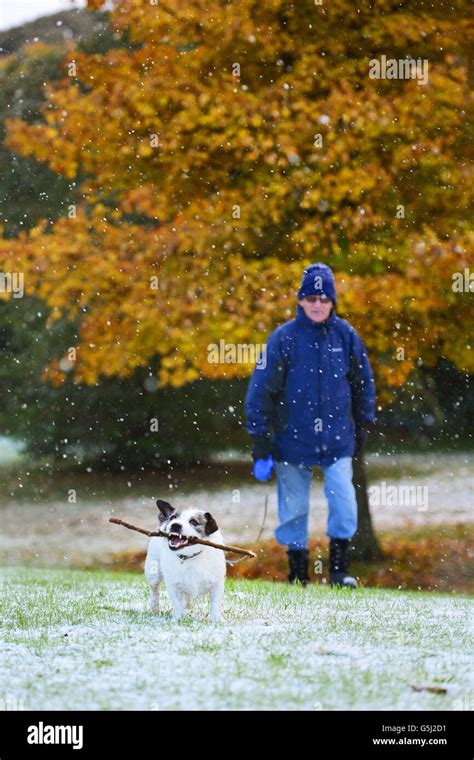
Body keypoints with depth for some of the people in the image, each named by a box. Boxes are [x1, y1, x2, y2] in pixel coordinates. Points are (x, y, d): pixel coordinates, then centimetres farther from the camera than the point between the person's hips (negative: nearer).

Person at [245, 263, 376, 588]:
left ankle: (339, 570, 4)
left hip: (337, 439, 1)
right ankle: (298, 575, 18)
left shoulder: (346, 335, 0)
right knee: (294, 508, 5)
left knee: (344, 501, -10)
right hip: (292, 438, -1)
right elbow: (261, 391, -5)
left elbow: (364, 383, 14)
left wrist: (363, 426, 14)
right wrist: (261, 449, -6)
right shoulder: (284, 338, -6)